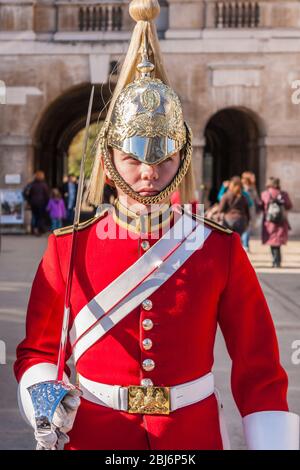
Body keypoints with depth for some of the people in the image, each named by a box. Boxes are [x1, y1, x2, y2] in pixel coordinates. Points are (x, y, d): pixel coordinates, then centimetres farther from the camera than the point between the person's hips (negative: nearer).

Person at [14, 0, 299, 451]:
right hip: (94, 435, 0)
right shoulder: (69, 246, -7)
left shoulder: (221, 248, -8)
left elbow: (260, 372, -6)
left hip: (194, 432, 0)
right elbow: (38, 351, 3)